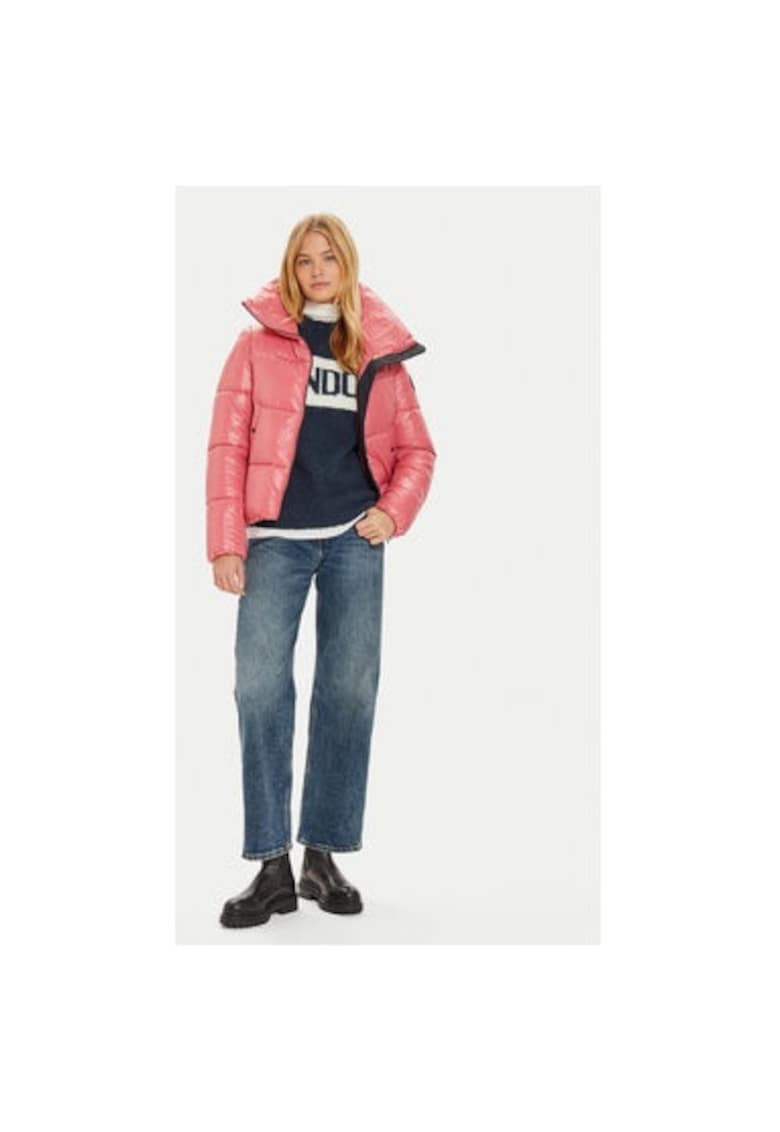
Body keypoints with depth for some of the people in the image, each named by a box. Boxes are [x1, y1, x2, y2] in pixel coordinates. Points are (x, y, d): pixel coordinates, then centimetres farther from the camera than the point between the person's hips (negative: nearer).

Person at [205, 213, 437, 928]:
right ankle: (273, 867, -2)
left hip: (354, 539, 2)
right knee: (260, 686, -9)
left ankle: (323, 857, 13)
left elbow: (416, 451, 15)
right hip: (276, 538, -2)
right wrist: (225, 543, -7)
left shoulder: (380, 351, 11)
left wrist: (393, 512, -2)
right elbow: (227, 446, 0)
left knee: (351, 689, 2)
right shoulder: (261, 342, 5)